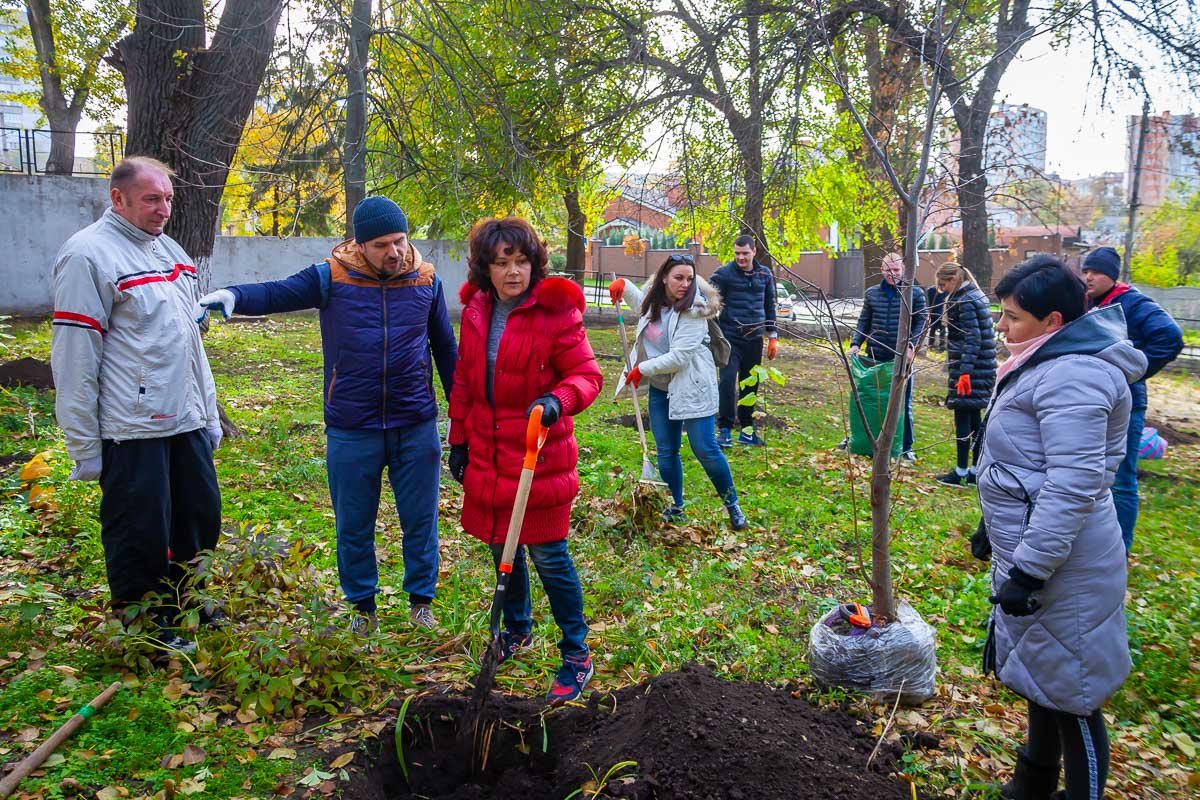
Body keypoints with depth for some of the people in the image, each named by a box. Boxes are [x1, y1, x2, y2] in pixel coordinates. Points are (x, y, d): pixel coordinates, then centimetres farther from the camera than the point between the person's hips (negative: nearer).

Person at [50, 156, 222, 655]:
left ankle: (185, 609, 36)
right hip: (131, 428, -8)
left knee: (201, 518, 16)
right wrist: (84, 446, -14)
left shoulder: (170, 251, 14)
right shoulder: (88, 255, -11)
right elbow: (74, 355, -14)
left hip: (187, 423, 8)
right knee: (141, 533, 4)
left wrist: (209, 412, 18)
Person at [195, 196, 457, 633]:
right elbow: (274, 293, -14)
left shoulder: (426, 279, 2)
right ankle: (362, 605, 31)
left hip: (417, 428, 1)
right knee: (353, 528, 12)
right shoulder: (331, 278, -5)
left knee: (420, 522, 11)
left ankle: (421, 600, 30)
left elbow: (446, 349, 10)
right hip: (351, 431, -1)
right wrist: (233, 295, -36)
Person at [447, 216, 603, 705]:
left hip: (540, 459, -6)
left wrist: (558, 400, -33)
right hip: (488, 458, 6)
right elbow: (463, 383, 13)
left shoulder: (555, 312, -12)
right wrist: (459, 441, 14)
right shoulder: (476, 312, 5)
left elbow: (587, 375, -12)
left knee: (549, 556, -1)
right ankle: (517, 631, 40)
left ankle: (577, 655, 16)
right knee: (501, 550, 18)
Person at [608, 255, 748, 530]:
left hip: (692, 386, -6)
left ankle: (733, 506, 15)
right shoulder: (654, 300, 0)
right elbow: (642, 303, 28)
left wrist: (642, 369, -16)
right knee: (666, 451, 9)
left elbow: (679, 357, -26)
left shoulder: (694, 310, -21)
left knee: (705, 450, -4)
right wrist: (623, 285, 9)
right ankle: (675, 508, 25)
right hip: (660, 386, 6)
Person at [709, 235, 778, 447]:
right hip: (730, 337, -4)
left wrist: (773, 337, 14)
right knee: (728, 380, -13)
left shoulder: (765, 274, 8)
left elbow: (770, 306, 16)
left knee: (750, 384, 10)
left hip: (754, 338, 4)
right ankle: (725, 429, -5)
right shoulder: (724, 274, -5)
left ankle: (747, 429, 21)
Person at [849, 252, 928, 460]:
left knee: (903, 403, 7)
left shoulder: (915, 293, -2)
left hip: (901, 357, -2)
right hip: (874, 356, 2)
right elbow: (864, 322, 9)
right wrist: (856, 343, -4)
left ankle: (906, 446, 18)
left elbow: (921, 323, -4)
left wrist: (911, 346, -17)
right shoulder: (872, 293, 5)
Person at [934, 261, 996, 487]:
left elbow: (972, 339, -20)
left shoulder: (965, 301, -14)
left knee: (963, 418, -4)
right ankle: (975, 470, 17)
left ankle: (961, 472, 2)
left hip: (968, 367, -10)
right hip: (983, 367, 10)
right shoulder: (976, 296, 16)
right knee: (975, 417, 12)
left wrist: (964, 372, -24)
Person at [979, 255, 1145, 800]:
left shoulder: (1072, 376, -23)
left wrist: (1029, 571, -26)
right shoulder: (1049, 361, 9)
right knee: (1040, 678, 24)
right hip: (1029, 545, 11)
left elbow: (1074, 485, -29)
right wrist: (999, 528, 25)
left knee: (1068, 695, 4)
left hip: (1060, 566, -11)